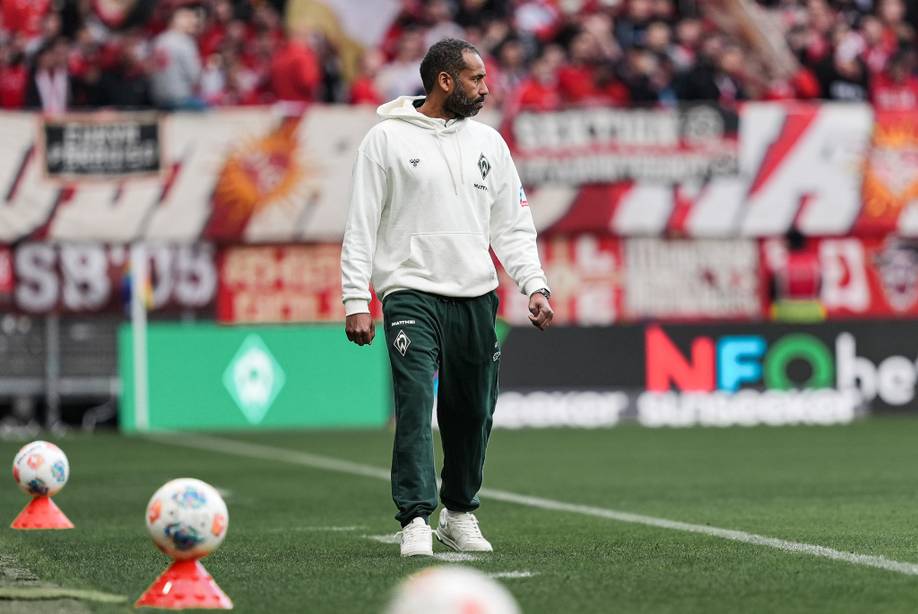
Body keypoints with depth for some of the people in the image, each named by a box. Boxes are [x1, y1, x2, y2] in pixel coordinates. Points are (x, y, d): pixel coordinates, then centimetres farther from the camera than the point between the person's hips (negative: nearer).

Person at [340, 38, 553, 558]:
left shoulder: (488, 142, 13)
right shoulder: (387, 139, 0)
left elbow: (513, 226, 15)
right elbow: (361, 227, 0)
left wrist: (536, 286, 1)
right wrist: (356, 302, -7)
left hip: (477, 299, 4)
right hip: (411, 294, -4)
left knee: (473, 412, 7)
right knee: (416, 403, -17)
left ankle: (459, 514, 24)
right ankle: (416, 520, -18)